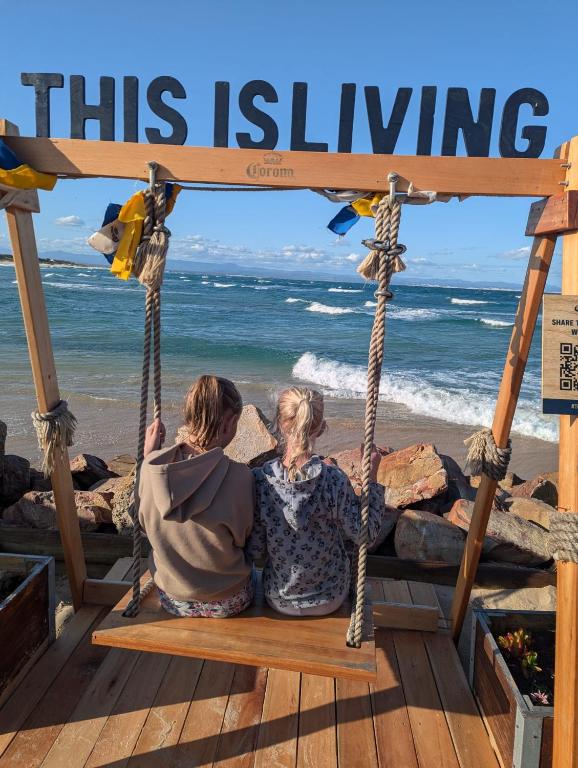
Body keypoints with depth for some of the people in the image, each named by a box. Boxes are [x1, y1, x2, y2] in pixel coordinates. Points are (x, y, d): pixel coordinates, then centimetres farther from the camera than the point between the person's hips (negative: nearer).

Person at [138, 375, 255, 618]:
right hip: (228, 603, -3)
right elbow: (242, 538, -12)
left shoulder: (152, 467, -20)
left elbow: (146, 524, -1)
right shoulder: (239, 477, -30)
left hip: (171, 599, 3)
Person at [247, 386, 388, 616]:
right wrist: (371, 477, -9)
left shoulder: (258, 480, -22)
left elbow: (255, 552, -13)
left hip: (278, 601, 2)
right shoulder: (334, 480, -26)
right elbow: (368, 536, -13)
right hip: (330, 601, -1)